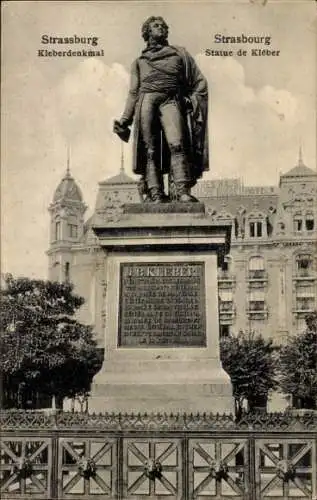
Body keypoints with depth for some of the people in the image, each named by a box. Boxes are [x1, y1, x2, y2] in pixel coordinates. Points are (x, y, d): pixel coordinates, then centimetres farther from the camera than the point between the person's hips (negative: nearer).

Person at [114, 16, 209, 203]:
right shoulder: (139, 61, 27)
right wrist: (124, 120, 12)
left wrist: (193, 103, 3)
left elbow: (200, 82, 19)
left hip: (171, 101, -1)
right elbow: (133, 93, 22)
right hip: (147, 100, 2)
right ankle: (155, 193, -17)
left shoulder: (180, 53, 24)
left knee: (176, 144, -23)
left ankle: (182, 190, -33)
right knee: (150, 149, -12)